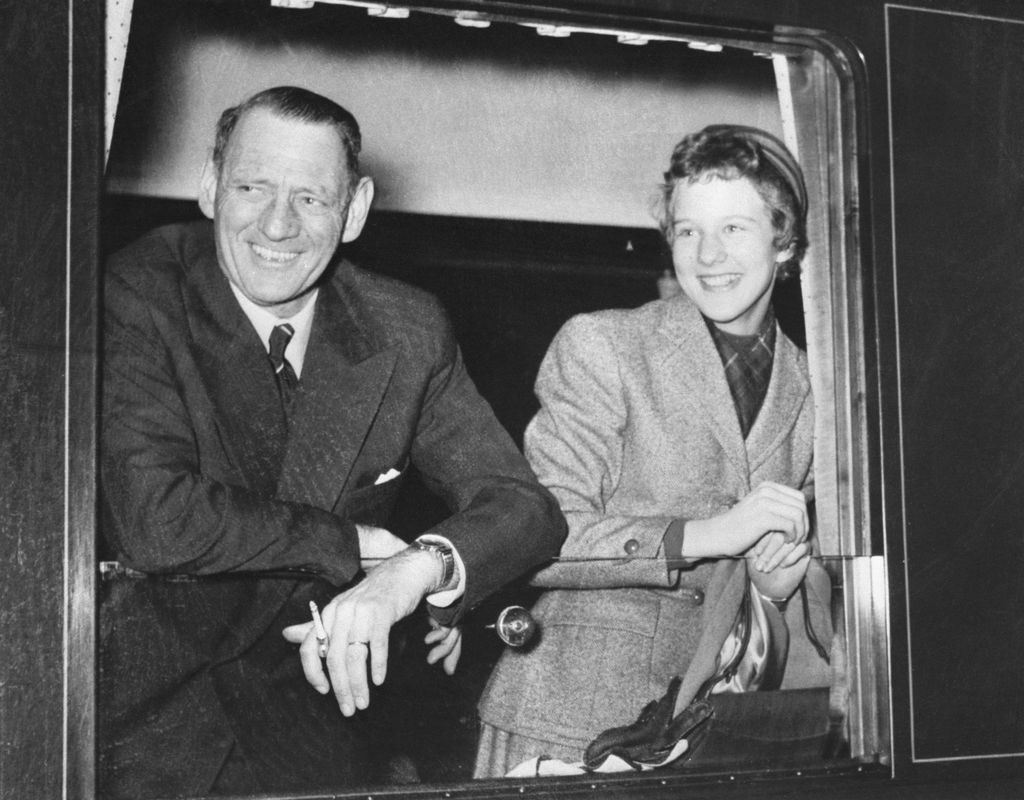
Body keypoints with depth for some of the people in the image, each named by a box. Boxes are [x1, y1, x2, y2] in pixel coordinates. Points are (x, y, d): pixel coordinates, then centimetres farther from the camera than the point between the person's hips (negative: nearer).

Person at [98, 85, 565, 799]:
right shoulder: (136, 293, -15)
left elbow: (526, 509, -6)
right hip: (141, 710, -3)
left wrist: (415, 570, -27)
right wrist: (350, 543, -17)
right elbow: (154, 520, -26)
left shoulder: (407, 332, -5)